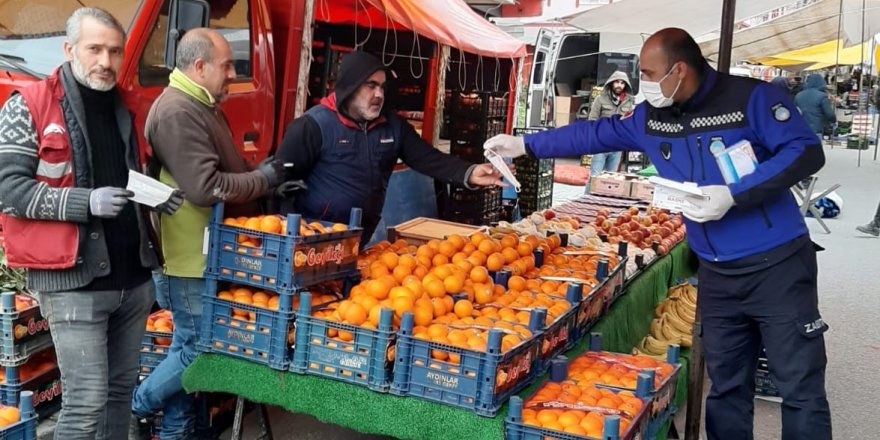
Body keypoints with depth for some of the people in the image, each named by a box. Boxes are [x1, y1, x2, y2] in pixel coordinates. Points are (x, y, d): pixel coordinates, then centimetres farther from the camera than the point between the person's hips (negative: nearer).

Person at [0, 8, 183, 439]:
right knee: (86, 402, -6)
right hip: (74, 281, -6)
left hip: (133, 277, 7)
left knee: (121, 390, 15)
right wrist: (86, 202, -22)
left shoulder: (123, 110, 14)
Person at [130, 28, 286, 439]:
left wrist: (264, 179, 5)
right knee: (199, 349, -2)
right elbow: (207, 188, -27)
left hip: (205, 254, 10)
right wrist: (263, 180, -15)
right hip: (193, 257, -10)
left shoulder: (202, 106, 13)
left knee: (188, 347, 16)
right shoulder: (177, 112, -21)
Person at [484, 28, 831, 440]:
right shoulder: (650, 117, 6)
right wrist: (524, 145, 17)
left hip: (777, 265, -5)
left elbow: (806, 151, -16)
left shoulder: (750, 97, -11)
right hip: (717, 273, 6)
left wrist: (733, 195, -23)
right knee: (726, 387, 13)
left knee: (800, 388, 1)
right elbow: (593, 135, 16)